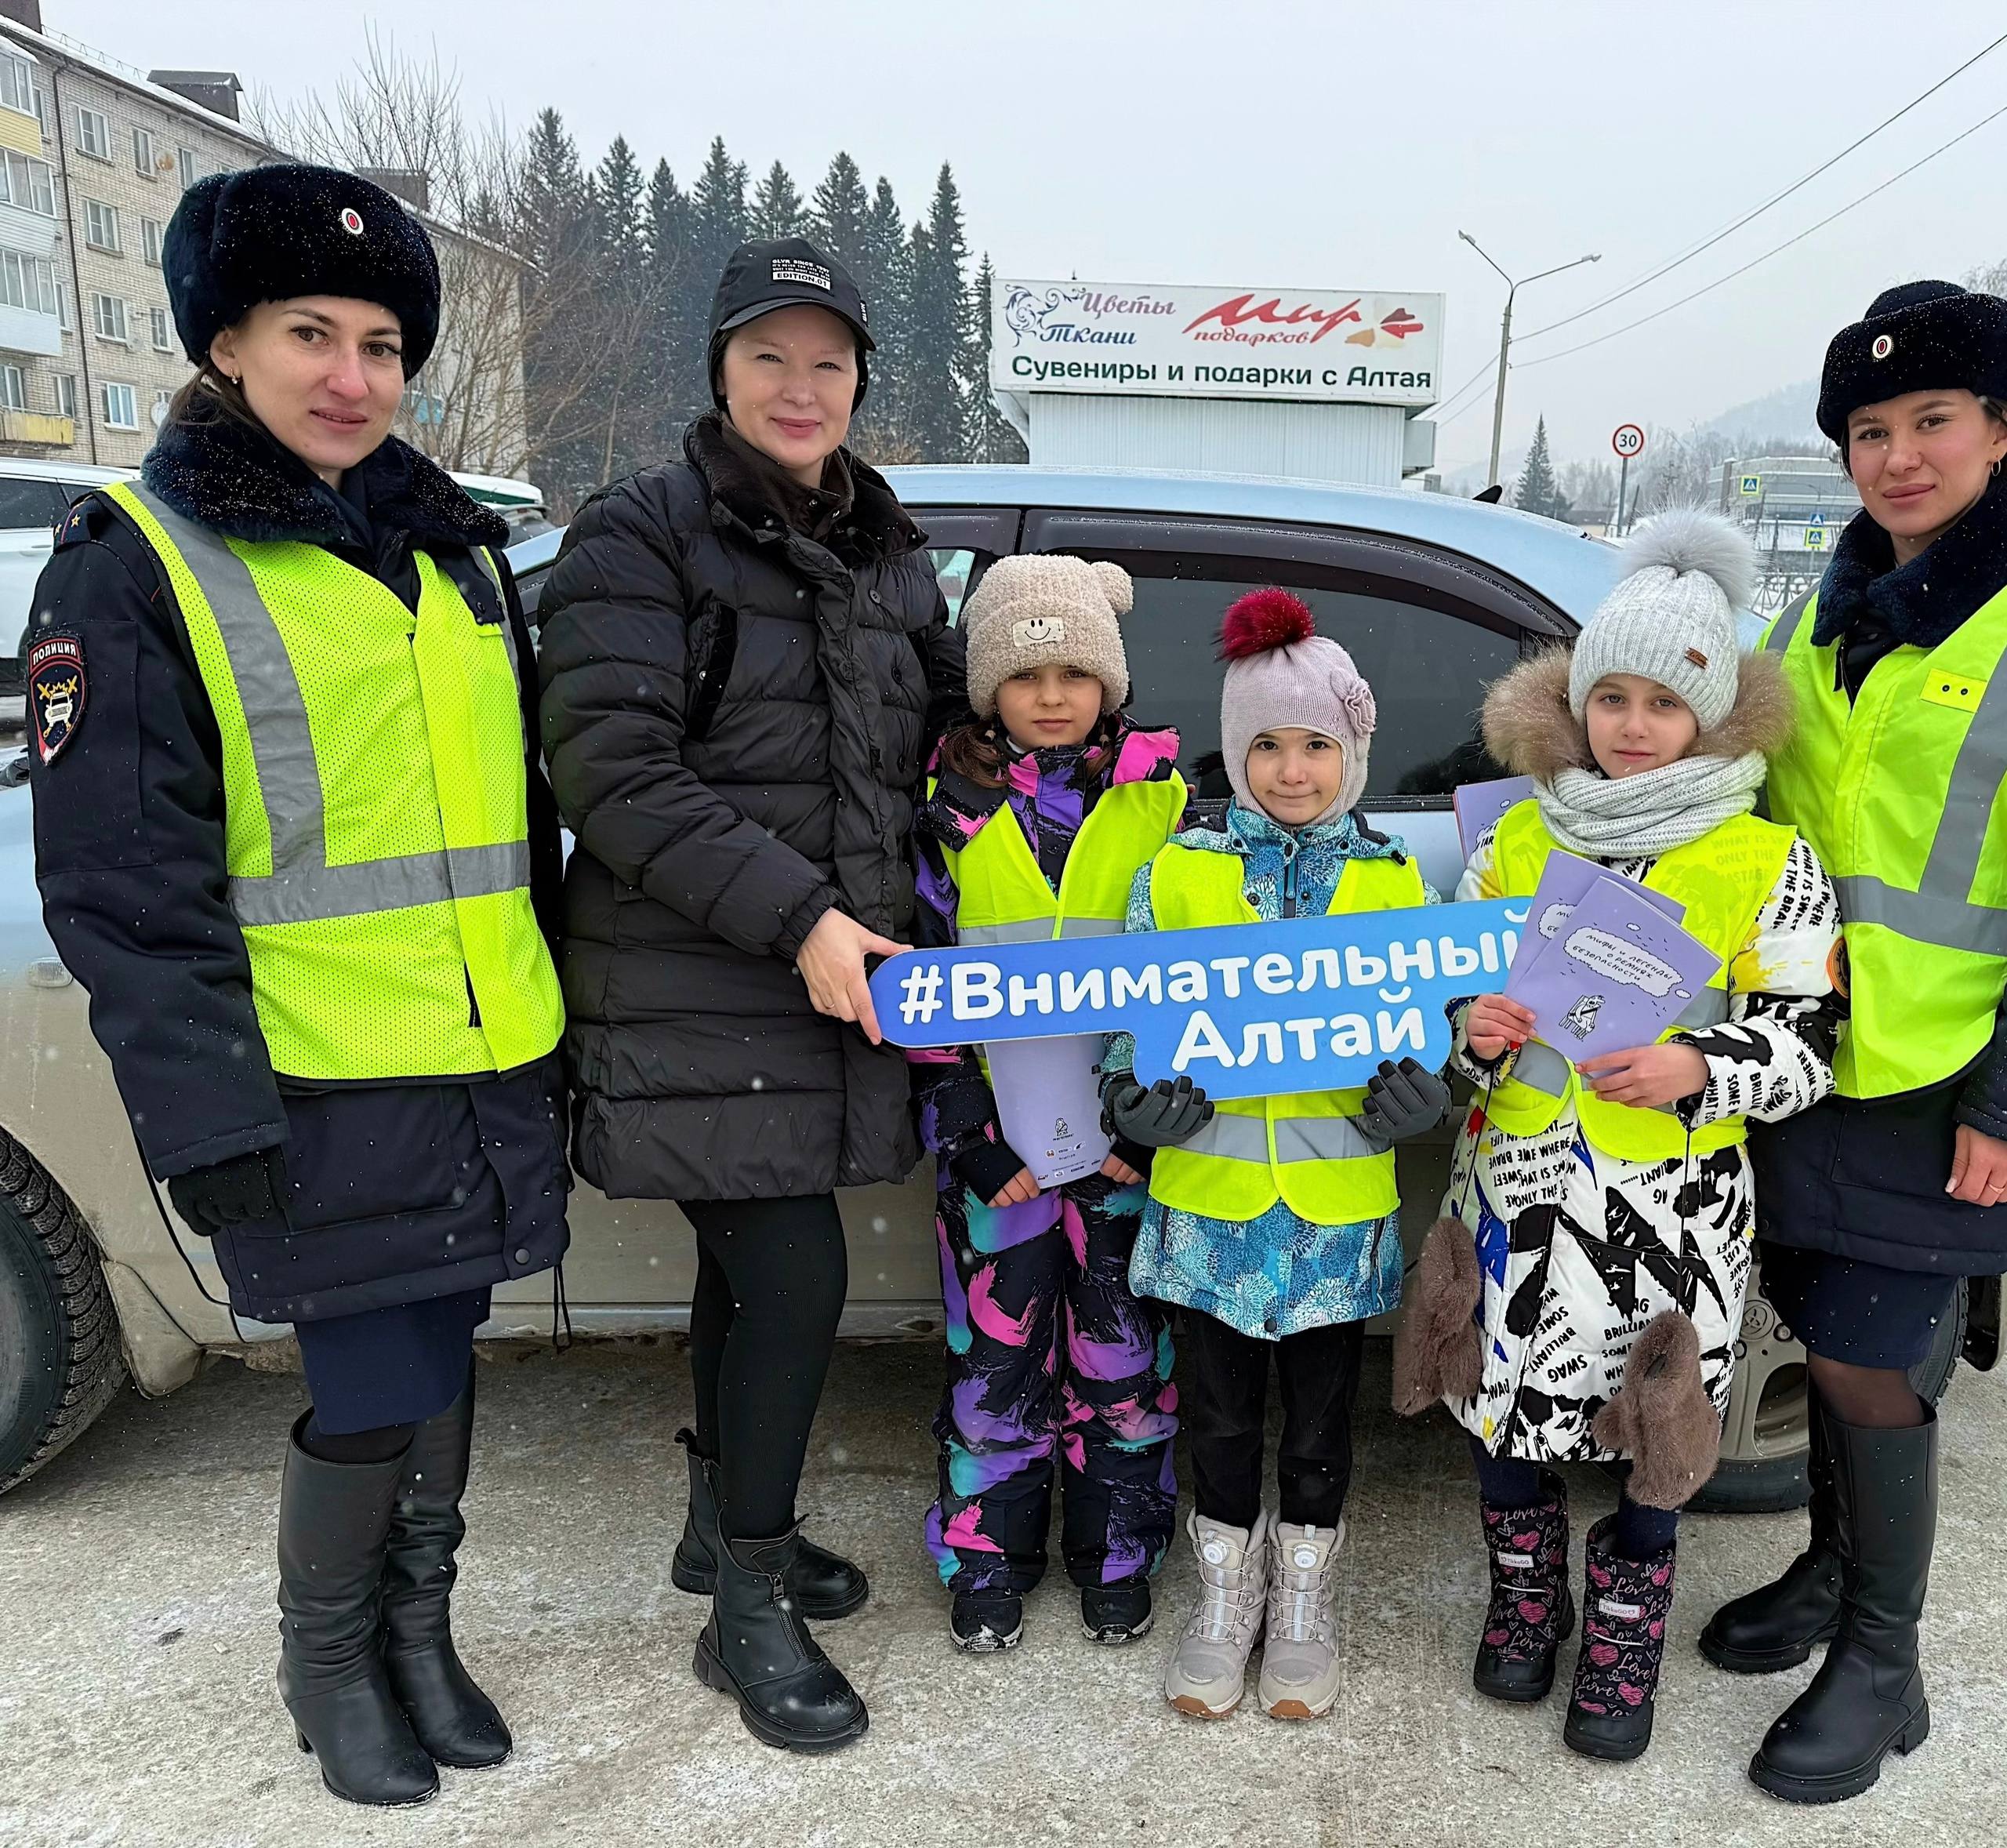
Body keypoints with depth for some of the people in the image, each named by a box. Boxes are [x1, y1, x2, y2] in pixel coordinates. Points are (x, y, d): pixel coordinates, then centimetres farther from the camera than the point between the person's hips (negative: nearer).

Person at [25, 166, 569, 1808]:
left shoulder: (456, 552, 12)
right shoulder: (137, 566, -6)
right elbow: (123, 888, -9)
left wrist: (560, 1020, 16)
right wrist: (211, 1125, -14)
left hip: (490, 1071, 6)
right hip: (325, 1092, -5)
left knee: (439, 1364, 16)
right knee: (378, 1398, -1)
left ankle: (418, 1634, 37)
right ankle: (326, 1658, 28)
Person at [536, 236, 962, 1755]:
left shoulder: (887, 551, 13)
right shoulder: (641, 535, -6)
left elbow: (945, 733, 21)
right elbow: (614, 771, -15)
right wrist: (796, 915, -21)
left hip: (837, 984, 6)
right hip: (695, 992, -6)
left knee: (752, 1266, 17)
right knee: (797, 1277, -7)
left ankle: (727, 1527, 38)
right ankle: (749, 1612, 13)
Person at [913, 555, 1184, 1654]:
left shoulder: (1164, 797, 1)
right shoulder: (952, 805, 1)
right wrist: (968, 1133, -6)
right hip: (995, 1134, 0)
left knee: (1122, 1350, 10)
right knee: (995, 1348, 9)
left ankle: (1117, 1554, 29)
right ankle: (988, 1556, 27)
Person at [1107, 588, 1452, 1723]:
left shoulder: (1392, 881, 3)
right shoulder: (1181, 872, 1)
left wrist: (1415, 1090, -13)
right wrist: (1142, 1096, -14)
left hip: (1339, 1195, 0)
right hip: (1210, 1189, 0)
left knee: (1322, 1416, 14)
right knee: (1221, 1412, 13)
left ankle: (1304, 1603, 35)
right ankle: (1228, 1596, 34)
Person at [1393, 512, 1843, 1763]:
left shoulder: (1768, 864, -5)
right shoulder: (1516, 839, 3)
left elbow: (1807, 1044, -4)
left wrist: (1696, 1070, -22)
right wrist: (1472, 1031, -11)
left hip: (1673, 1206, -2)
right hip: (1515, 1187, 3)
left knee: (1650, 1438, 9)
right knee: (1504, 1411, 13)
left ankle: (1624, 1641, 35)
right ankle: (1527, 1599, 40)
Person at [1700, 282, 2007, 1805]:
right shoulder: (1825, 613, 10)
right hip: (1798, 1062, 6)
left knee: (1862, 1365, 0)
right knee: (1824, 1337, 17)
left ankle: (1883, 1669, 20)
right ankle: (1831, 1575, 39)